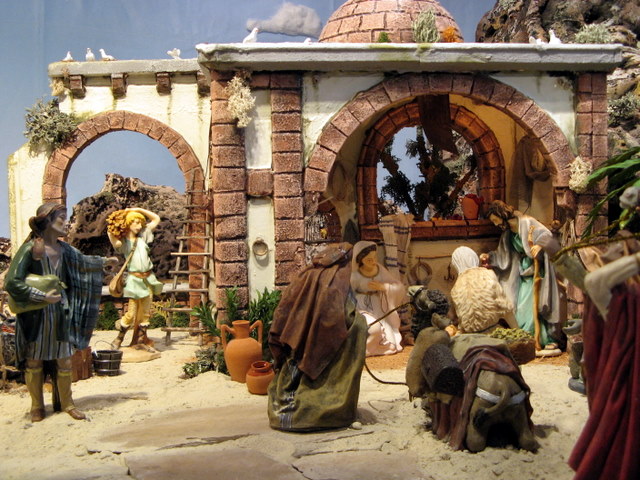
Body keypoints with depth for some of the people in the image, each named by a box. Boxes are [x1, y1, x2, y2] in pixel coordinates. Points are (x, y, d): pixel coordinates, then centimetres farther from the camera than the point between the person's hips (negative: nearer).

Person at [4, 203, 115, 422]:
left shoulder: (64, 249, 5)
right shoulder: (30, 248, -14)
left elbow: (82, 261, 27)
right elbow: (12, 282, -18)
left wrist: (104, 261, 36)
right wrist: (42, 296, -20)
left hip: (61, 313, 5)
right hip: (35, 315, -5)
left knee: (64, 360, 9)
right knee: (34, 361, 6)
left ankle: (65, 403, 24)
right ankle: (37, 406, 22)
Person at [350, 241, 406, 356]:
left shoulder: (380, 270, -6)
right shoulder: (355, 276, -17)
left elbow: (400, 289, -7)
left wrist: (382, 287, -20)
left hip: (381, 313, 4)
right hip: (363, 311, -4)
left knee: (391, 346, -6)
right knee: (374, 328, -35)